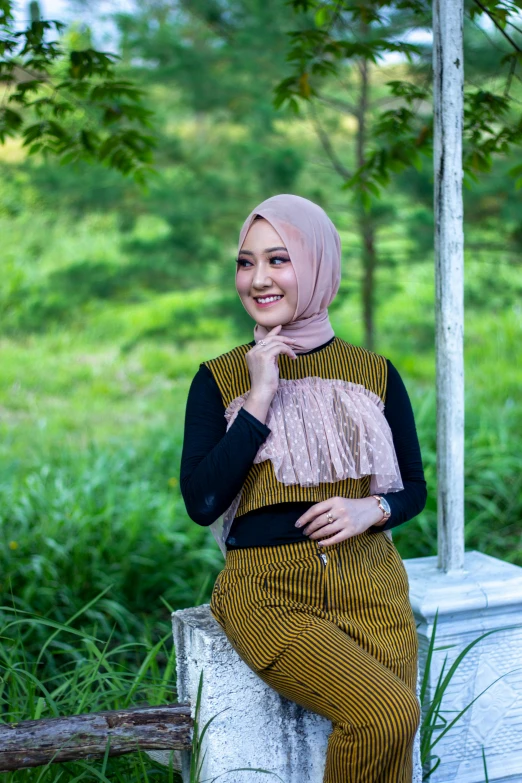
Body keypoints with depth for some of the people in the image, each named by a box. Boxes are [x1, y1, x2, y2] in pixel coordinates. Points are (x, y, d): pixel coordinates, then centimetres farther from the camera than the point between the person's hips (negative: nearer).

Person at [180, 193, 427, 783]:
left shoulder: (375, 374, 7)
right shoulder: (219, 380, 2)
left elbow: (414, 488, 14)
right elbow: (202, 503, -9)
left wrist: (371, 510, -8)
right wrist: (259, 398, -12)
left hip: (370, 586, 3)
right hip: (268, 591, -2)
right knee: (386, 714, -24)